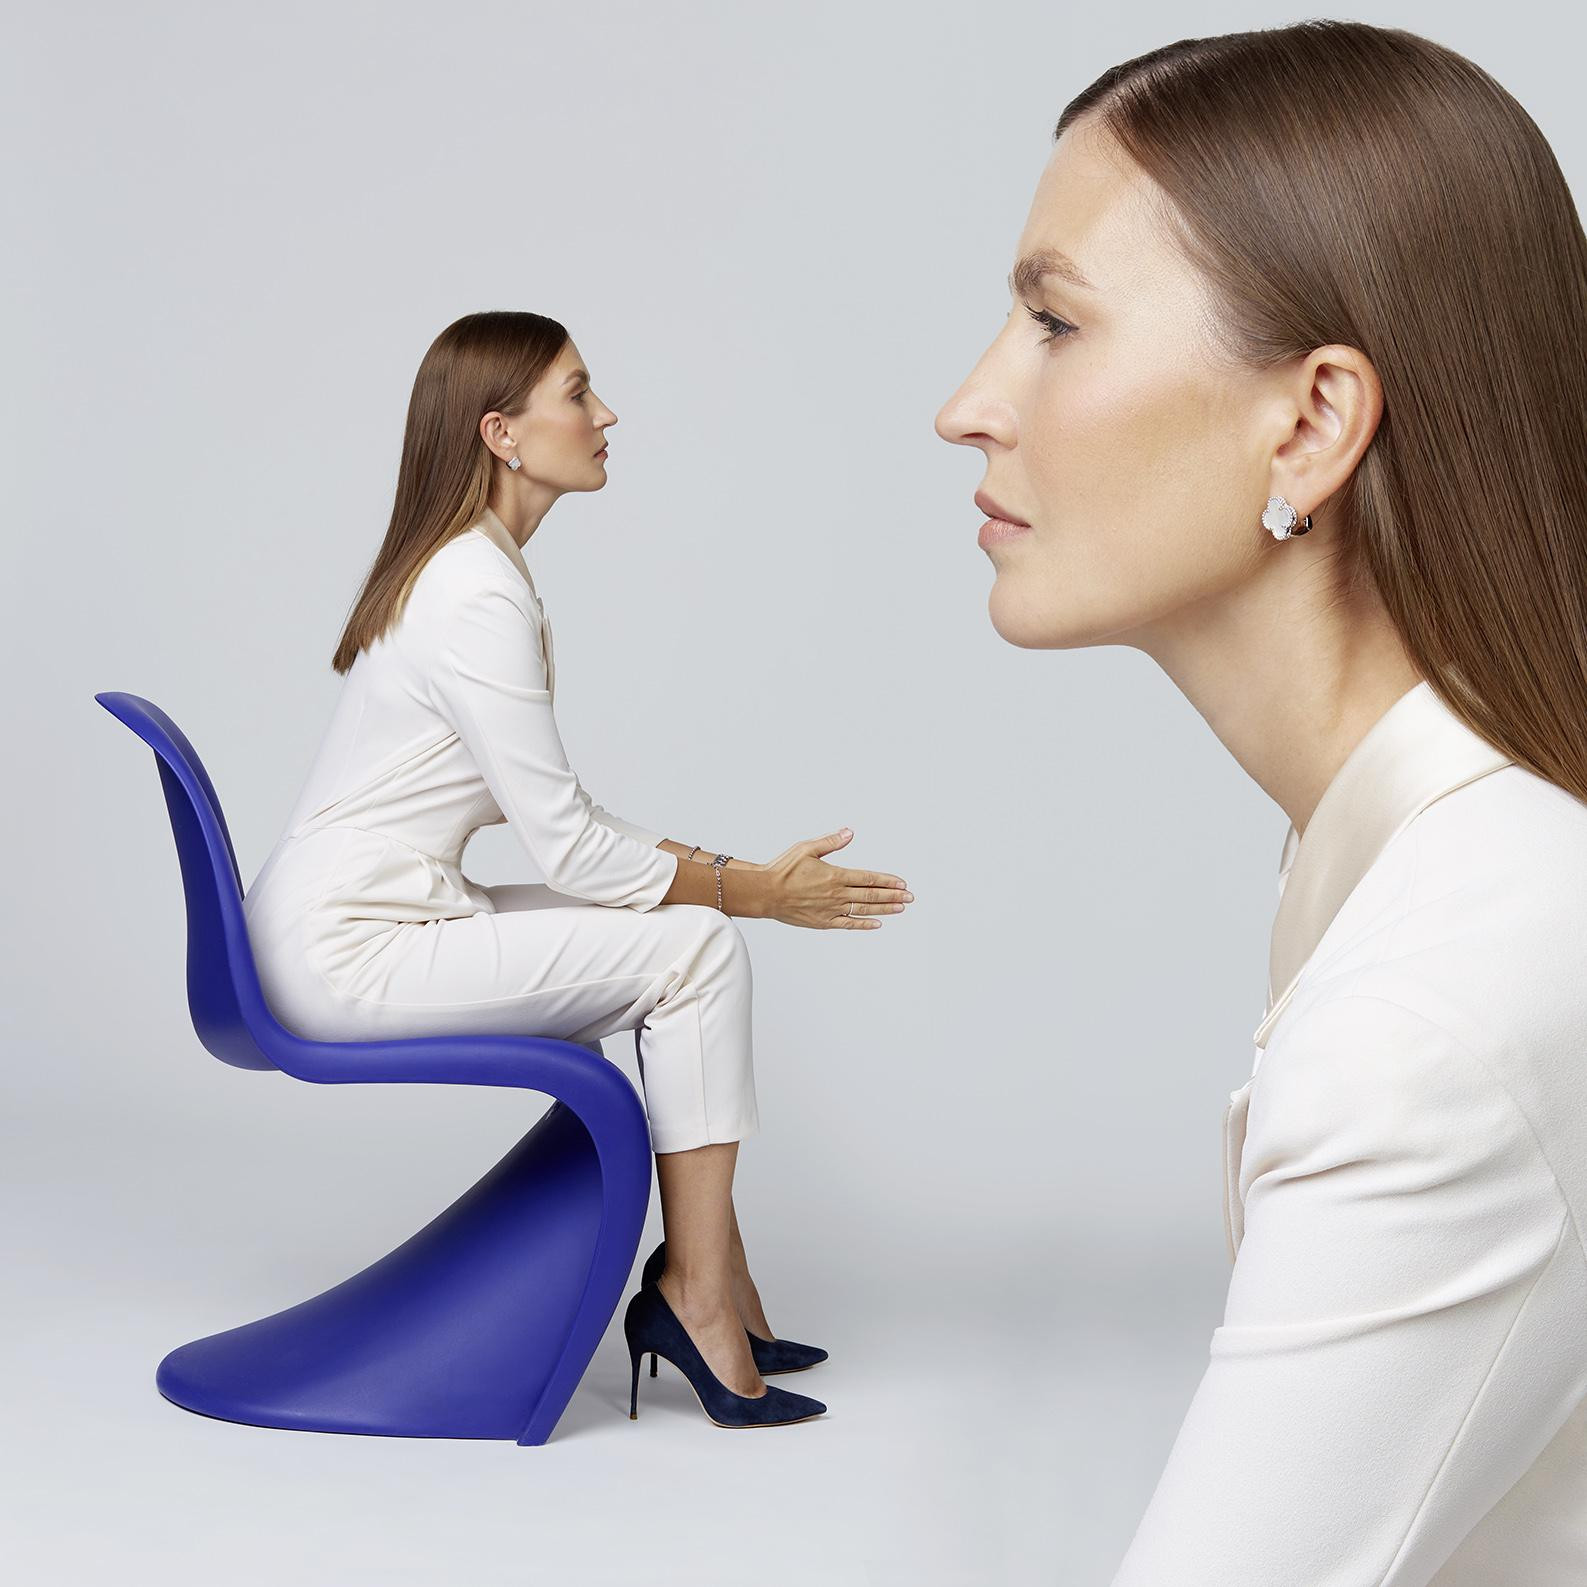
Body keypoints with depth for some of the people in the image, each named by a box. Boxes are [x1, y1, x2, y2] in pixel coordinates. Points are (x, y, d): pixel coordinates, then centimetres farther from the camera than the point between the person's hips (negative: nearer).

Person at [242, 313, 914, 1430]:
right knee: (699, 945, -11)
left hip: (343, 933, 10)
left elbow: (548, 808, 16)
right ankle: (697, 1289, 0)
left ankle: (708, 1282, 8)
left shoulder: (468, 569, 12)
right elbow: (568, 845, -19)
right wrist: (757, 891, -9)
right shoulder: (480, 595, -20)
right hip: (354, 954, -10)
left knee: (687, 922, 6)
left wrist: (708, 865, 7)